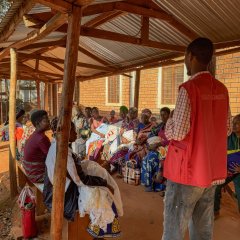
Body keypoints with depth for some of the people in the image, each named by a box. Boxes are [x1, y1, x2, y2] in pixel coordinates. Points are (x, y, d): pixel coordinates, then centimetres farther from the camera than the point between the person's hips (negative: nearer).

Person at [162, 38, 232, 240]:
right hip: (212, 170, 7)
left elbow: (178, 132, -20)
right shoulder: (222, 90, 7)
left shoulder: (189, 88, -15)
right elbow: (227, 128, 15)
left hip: (188, 170, -7)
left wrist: (168, 125, 1)